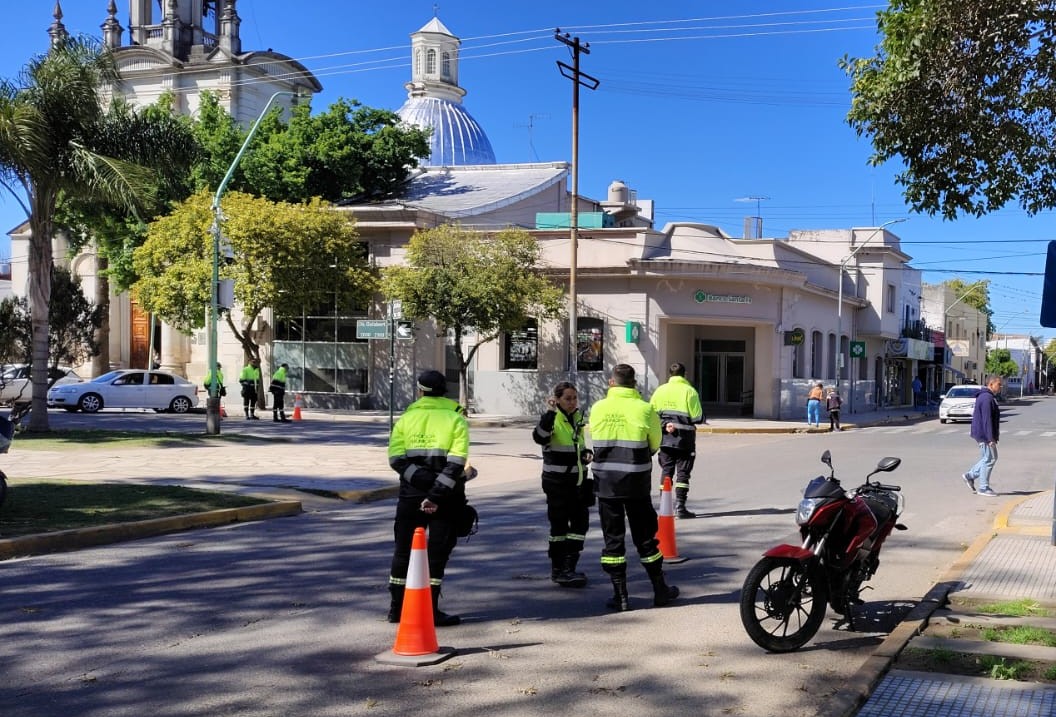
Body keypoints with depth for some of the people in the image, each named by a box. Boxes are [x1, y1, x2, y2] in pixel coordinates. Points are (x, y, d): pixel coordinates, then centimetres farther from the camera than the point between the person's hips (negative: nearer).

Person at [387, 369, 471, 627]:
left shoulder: (406, 418, 6)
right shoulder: (456, 419, -1)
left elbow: (396, 458, -7)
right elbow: (456, 463, -13)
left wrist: (420, 479, -13)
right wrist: (436, 495, -16)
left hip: (411, 494, 2)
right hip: (446, 497, -2)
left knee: (404, 548, 14)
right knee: (437, 551, 4)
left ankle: (398, 607, 19)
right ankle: (430, 610, 3)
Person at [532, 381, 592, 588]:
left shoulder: (577, 418, 11)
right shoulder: (553, 419, -11)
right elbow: (539, 437, -32)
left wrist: (586, 453, 6)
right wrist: (550, 412, -38)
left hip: (577, 480, 7)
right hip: (557, 481, -7)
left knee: (580, 521, 8)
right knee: (559, 524, -1)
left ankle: (569, 567, 19)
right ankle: (558, 570, 9)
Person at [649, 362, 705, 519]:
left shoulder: (660, 390, 3)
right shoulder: (689, 391, -7)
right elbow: (697, 417, -11)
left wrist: (664, 424, -3)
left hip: (665, 439, 3)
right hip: (684, 440, -3)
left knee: (666, 471, 10)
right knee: (682, 472, 3)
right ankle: (679, 507, -1)